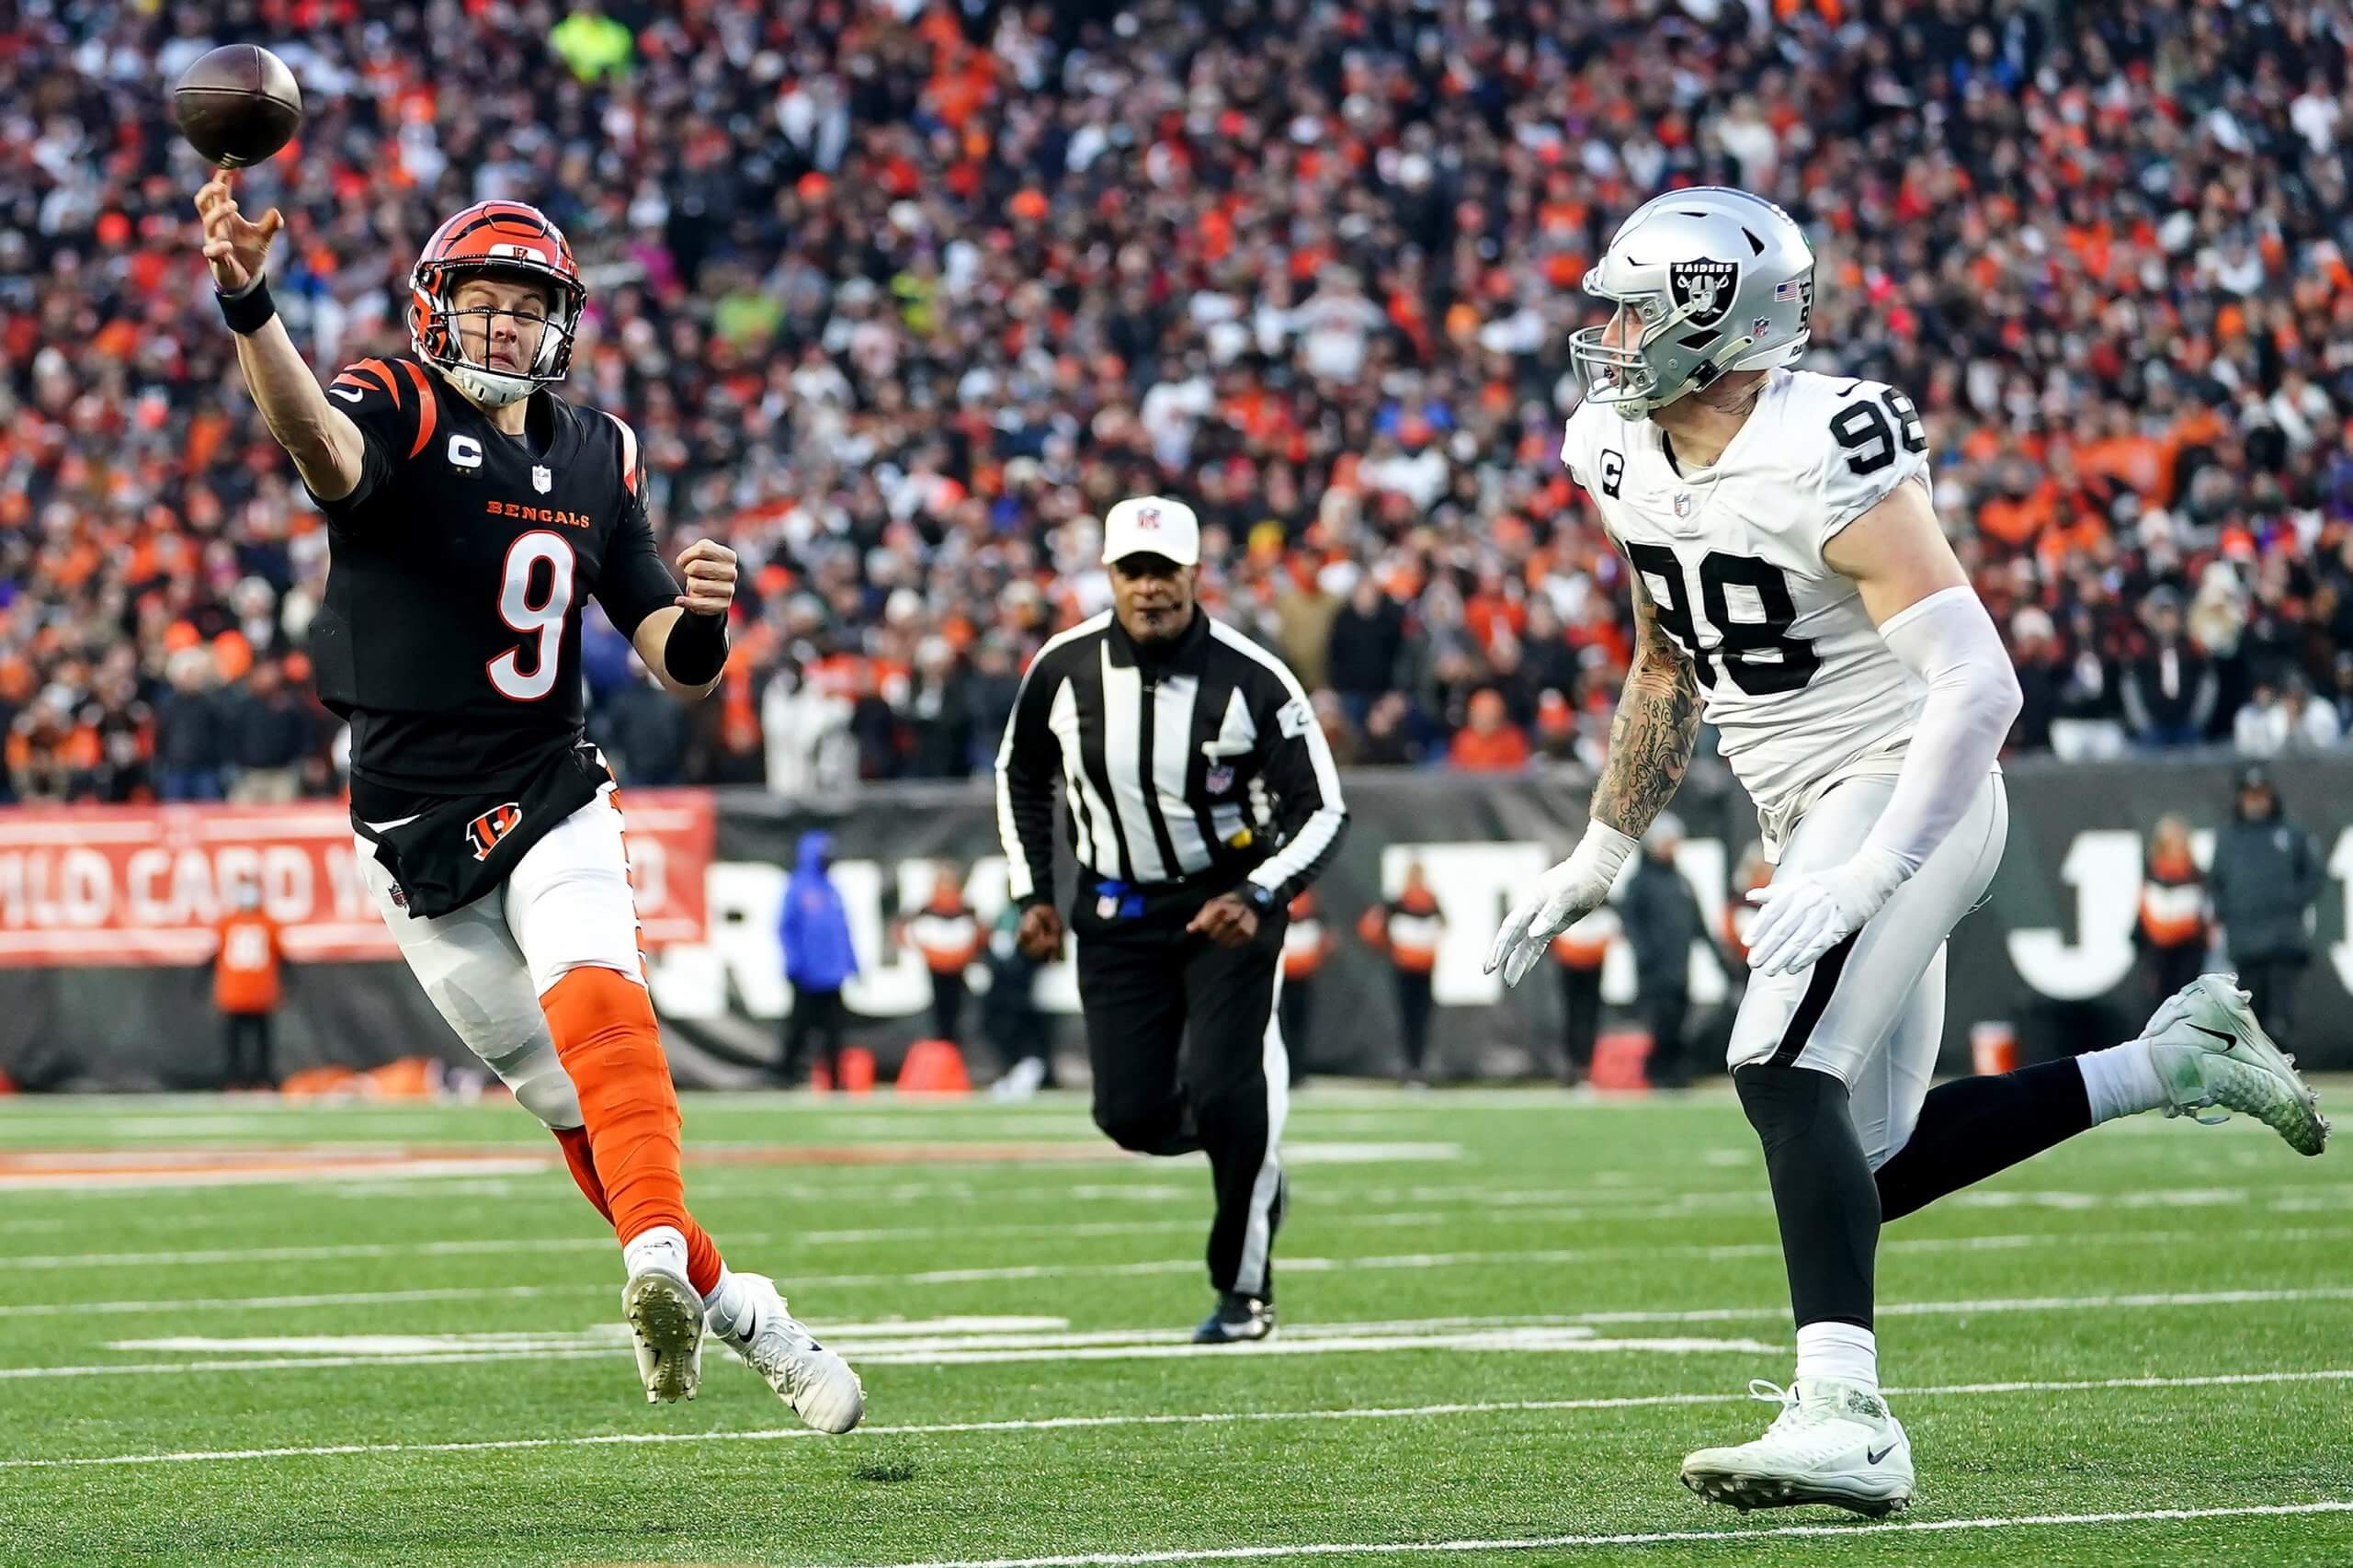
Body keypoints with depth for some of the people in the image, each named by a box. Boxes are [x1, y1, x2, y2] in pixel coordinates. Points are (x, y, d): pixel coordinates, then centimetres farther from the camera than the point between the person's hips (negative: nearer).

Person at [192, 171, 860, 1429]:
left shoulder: (597, 455, 7)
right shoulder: (400, 411, -8)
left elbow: (675, 668, 9)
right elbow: (321, 442, -36)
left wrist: (700, 623, -17)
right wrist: (247, 306, -57)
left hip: (553, 799, 2)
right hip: (416, 828, -2)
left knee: (596, 1003, -27)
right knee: (569, 1101, 3)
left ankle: (661, 1252, -43)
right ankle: (726, 1304, 17)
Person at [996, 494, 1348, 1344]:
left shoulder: (1251, 680, -18)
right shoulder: (1066, 669, -9)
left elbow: (1322, 812, -13)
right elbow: (1021, 774, 11)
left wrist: (1257, 898, -27)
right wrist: (1033, 894, 6)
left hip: (1228, 901, -3)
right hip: (1118, 910, 3)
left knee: (1223, 1091, -17)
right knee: (1131, 1114, -4)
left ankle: (1244, 1289, 1)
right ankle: (1254, 1144, 30)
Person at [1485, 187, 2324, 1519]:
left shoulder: (1822, 460, -23)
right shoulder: (1624, 458, 3)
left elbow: (1979, 686, -27)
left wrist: (1865, 875, -35)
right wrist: (1602, 854, 18)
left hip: (1904, 795, -9)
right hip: (1816, 814, 9)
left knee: (1784, 1071, -27)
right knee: (1867, 1167, 11)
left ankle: (1846, 1419, -34)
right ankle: (2172, 1064, 25)